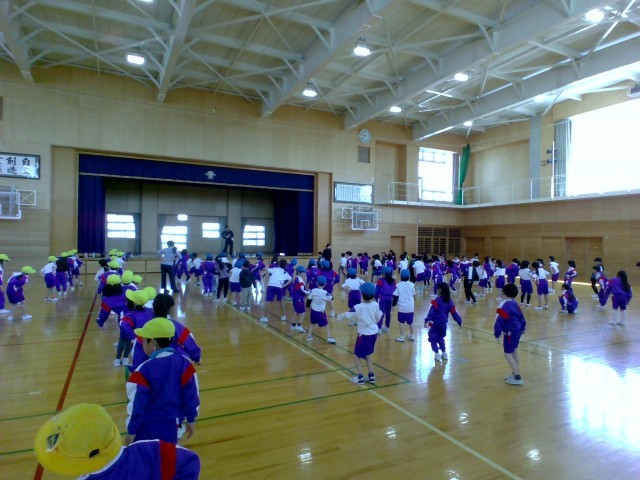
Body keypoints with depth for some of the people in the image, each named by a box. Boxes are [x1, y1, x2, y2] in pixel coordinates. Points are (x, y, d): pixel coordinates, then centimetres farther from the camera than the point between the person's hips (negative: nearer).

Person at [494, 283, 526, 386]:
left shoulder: (504, 306, -22)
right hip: (517, 331, 10)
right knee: (514, 352, 23)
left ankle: (517, 378, 0)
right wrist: (522, 329, 31)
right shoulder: (515, 304, 5)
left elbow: (499, 320, -25)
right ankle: (516, 373, 36)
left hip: (510, 333, -9)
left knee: (508, 355, -3)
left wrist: (497, 334, -17)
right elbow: (521, 317, 17)